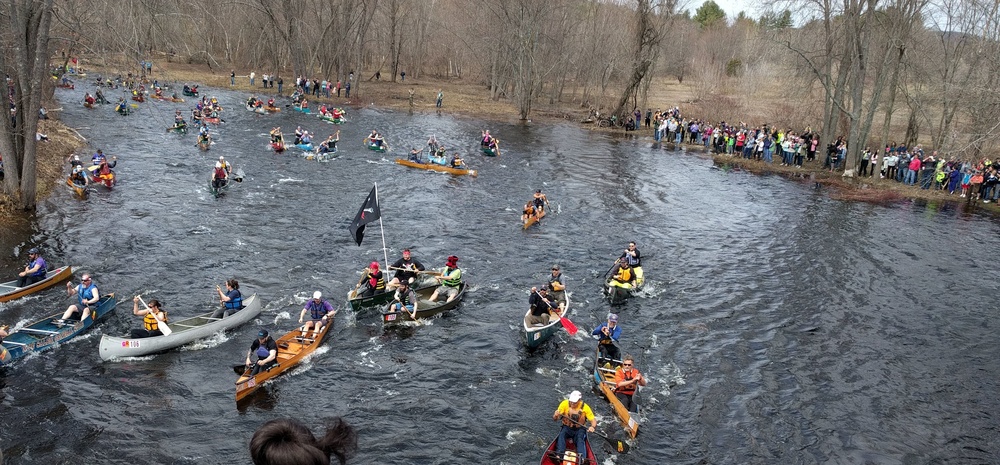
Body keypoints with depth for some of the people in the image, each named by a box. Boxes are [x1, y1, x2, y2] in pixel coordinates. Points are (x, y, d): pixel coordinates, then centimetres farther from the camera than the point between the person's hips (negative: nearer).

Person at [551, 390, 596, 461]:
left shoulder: (585, 407, -12)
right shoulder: (565, 403, -12)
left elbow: (593, 421, -10)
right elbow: (555, 419, -12)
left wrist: (592, 427, -33)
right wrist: (556, 415, -37)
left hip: (579, 429, -1)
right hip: (567, 427, 1)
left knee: (580, 438, -30)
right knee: (562, 434, -29)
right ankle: (559, 455, -39)